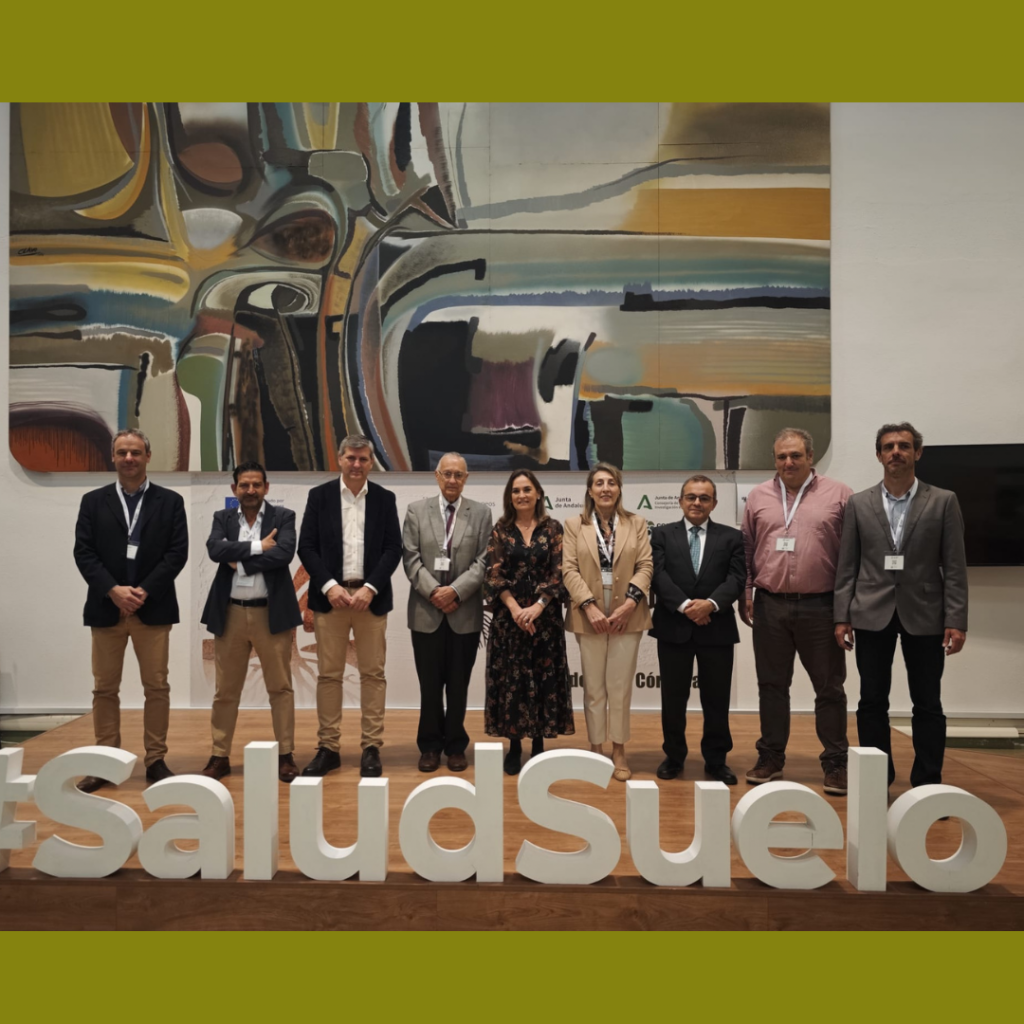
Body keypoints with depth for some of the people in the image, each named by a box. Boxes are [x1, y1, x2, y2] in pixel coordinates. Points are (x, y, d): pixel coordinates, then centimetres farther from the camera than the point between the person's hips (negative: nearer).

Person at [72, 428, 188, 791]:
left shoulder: (170, 501, 5)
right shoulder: (93, 501, 9)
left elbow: (177, 553, -2)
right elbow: (83, 552, 1)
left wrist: (144, 591, -12)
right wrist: (114, 591, -13)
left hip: (154, 608, -1)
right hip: (106, 607, 1)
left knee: (156, 687, 2)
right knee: (105, 689, 6)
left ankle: (156, 760, 11)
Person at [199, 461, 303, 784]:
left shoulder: (283, 516, 0)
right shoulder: (222, 517, 8)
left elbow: (285, 553, -17)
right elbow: (215, 550, -11)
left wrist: (241, 560, -12)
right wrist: (257, 547, -15)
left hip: (272, 613, -2)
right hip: (230, 614, 2)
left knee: (280, 687, 5)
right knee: (226, 690, 10)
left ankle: (285, 755, 14)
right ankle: (220, 756, 22)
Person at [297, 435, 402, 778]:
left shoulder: (385, 499, 6)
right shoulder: (319, 496, 4)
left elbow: (393, 549, 0)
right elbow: (306, 547, 0)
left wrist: (370, 588, -11)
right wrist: (328, 586, -12)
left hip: (371, 596, 0)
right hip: (330, 596, 0)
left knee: (373, 673, 4)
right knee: (329, 674, 5)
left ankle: (371, 748, 13)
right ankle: (328, 748, 14)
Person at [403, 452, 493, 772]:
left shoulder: (481, 513, 5)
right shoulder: (416, 510, 6)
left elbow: (483, 561, -3)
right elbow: (410, 558, -1)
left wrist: (455, 590, -14)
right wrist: (433, 592, -12)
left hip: (465, 613, 0)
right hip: (426, 612, 0)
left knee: (458, 685, 9)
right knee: (430, 685, 8)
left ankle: (455, 746, 22)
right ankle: (430, 746, 21)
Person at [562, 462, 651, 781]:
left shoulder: (637, 523, 8)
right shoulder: (574, 525, 6)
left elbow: (645, 566, 1)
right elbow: (569, 569, -2)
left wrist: (630, 603, -13)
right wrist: (589, 606, -14)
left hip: (627, 616, 0)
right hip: (589, 617, 0)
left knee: (620, 687, 4)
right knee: (593, 688, 7)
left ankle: (619, 751, 17)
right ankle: (596, 749, 19)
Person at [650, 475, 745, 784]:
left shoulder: (732, 537, 8)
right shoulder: (662, 535, 7)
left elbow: (737, 578, -4)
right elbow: (659, 575, -6)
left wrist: (710, 603, -20)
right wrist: (685, 605, -18)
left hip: (717, 628, 0)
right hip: (674, 627, 0)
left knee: (716, 699, 8)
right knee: (673, 697, 9)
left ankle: (716, 760, 22)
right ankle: (674, 756, 23)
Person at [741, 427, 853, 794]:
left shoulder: (838, 494, 0)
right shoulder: (758, 497, 7)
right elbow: (746, 549, 11)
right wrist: (744, 593, 5)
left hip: (820, 606, -2)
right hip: (770, 605, 2)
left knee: (829, 688, 7)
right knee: (772, 685, 11)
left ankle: (836, 763, 19)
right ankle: (771, 757, 23)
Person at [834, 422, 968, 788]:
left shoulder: (943, 501, 2)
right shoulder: (859, 504, 5)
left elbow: (955, 567, -1)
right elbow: (847, 566, 5)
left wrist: (956, 620, -7)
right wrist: (842, 616, -1)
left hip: (924, 615, -1)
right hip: (872, 615, 1)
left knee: (927, 704, 7)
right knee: (872, 702, 7)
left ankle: (927, 783, 19)